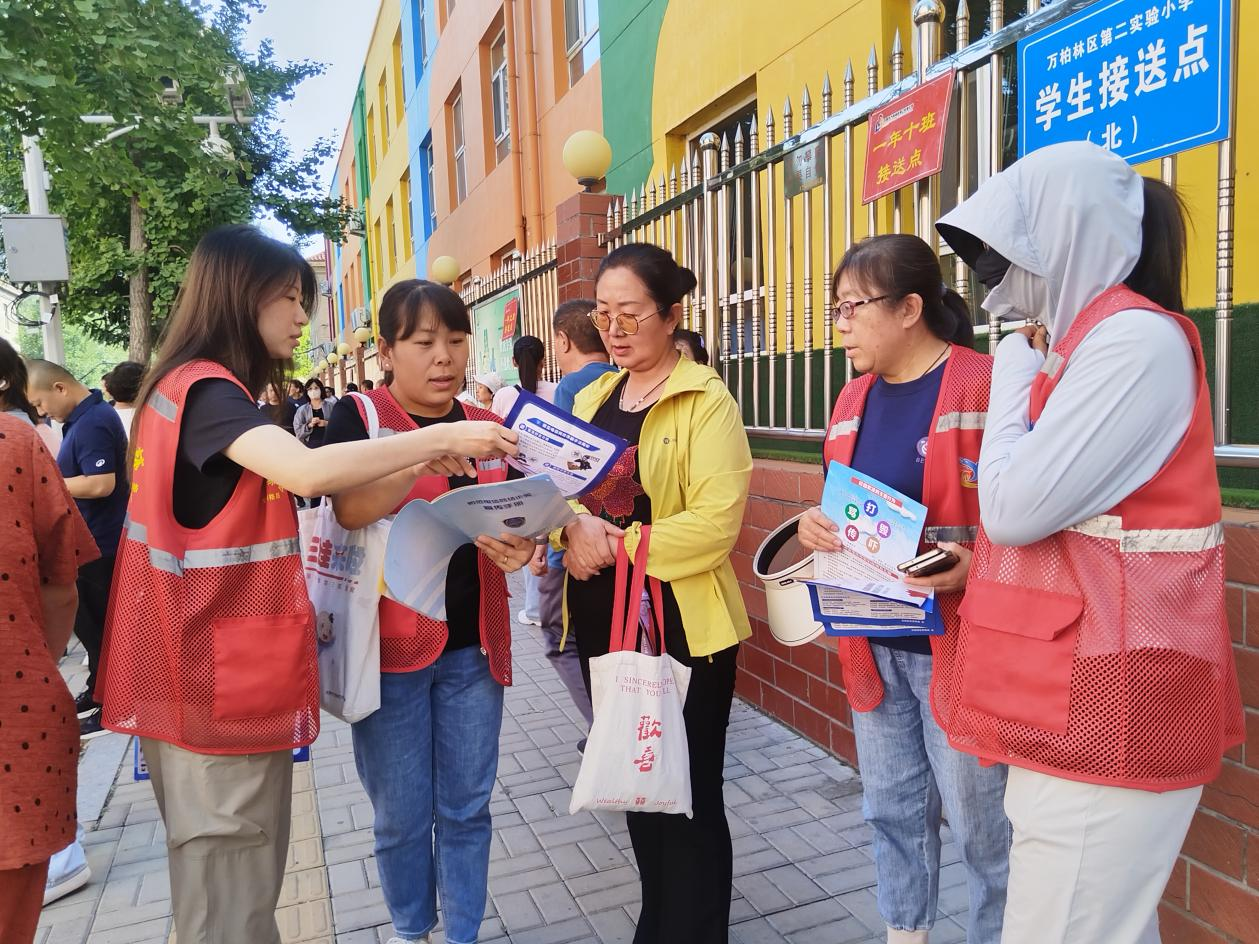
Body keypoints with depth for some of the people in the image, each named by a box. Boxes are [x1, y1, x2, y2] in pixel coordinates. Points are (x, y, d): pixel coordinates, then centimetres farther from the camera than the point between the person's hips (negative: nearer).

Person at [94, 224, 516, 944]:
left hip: (217, 667, 10)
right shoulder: (205, 387, -17)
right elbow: (310, 471, -34)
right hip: (222, 675, -10)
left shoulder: (191, 388, 14)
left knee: (224, 870, 21)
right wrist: (442, 441, -27)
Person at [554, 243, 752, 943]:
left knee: (689, 798, 7)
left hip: (679, 622, -7)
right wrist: (573, 529, -14)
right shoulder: (590, 399, 11)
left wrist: (618, 544, -21)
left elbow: (716, 521, -21)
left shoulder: (707, 400, -11)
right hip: (603, 619, 7)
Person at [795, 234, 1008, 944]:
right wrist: (818, 527, -2)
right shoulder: (854, 401, 10)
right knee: (893, 810, 20)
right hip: (873, 642, 7)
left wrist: (977, 568, -29)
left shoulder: (988, 385, -13)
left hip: (957, 643, -7)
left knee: (979, 820, 8)